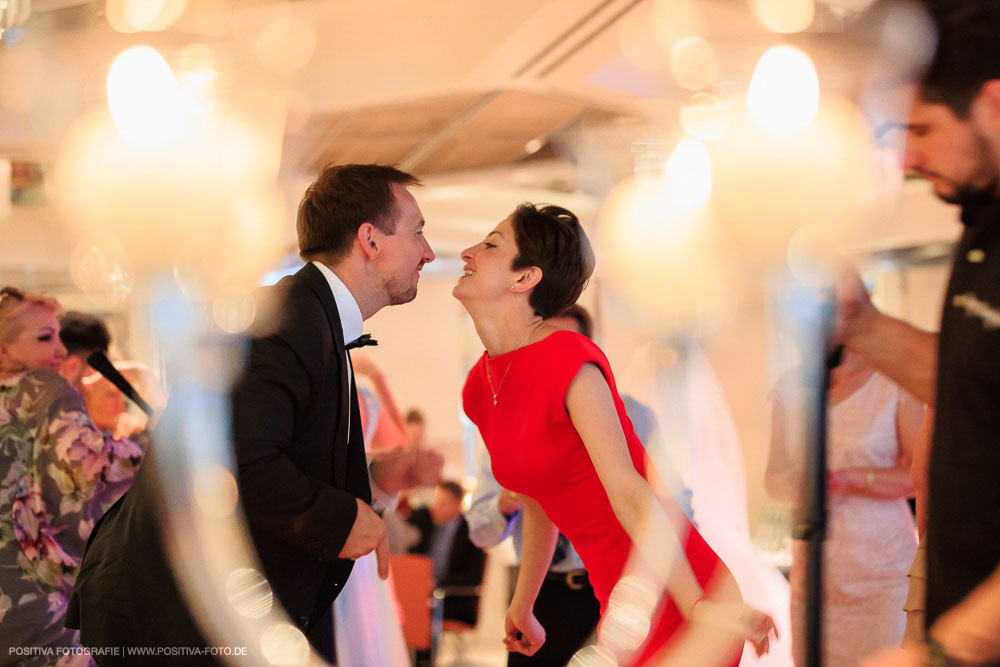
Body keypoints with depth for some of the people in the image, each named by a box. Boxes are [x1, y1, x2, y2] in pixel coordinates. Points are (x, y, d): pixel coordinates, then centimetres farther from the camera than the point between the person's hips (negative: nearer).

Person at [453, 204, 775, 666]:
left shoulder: (568, 361, -17)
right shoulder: (479, 389, 7)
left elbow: (627, 490, -25)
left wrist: (700, 608, -30)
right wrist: (521, 606, 26)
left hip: (679, 598, -8)